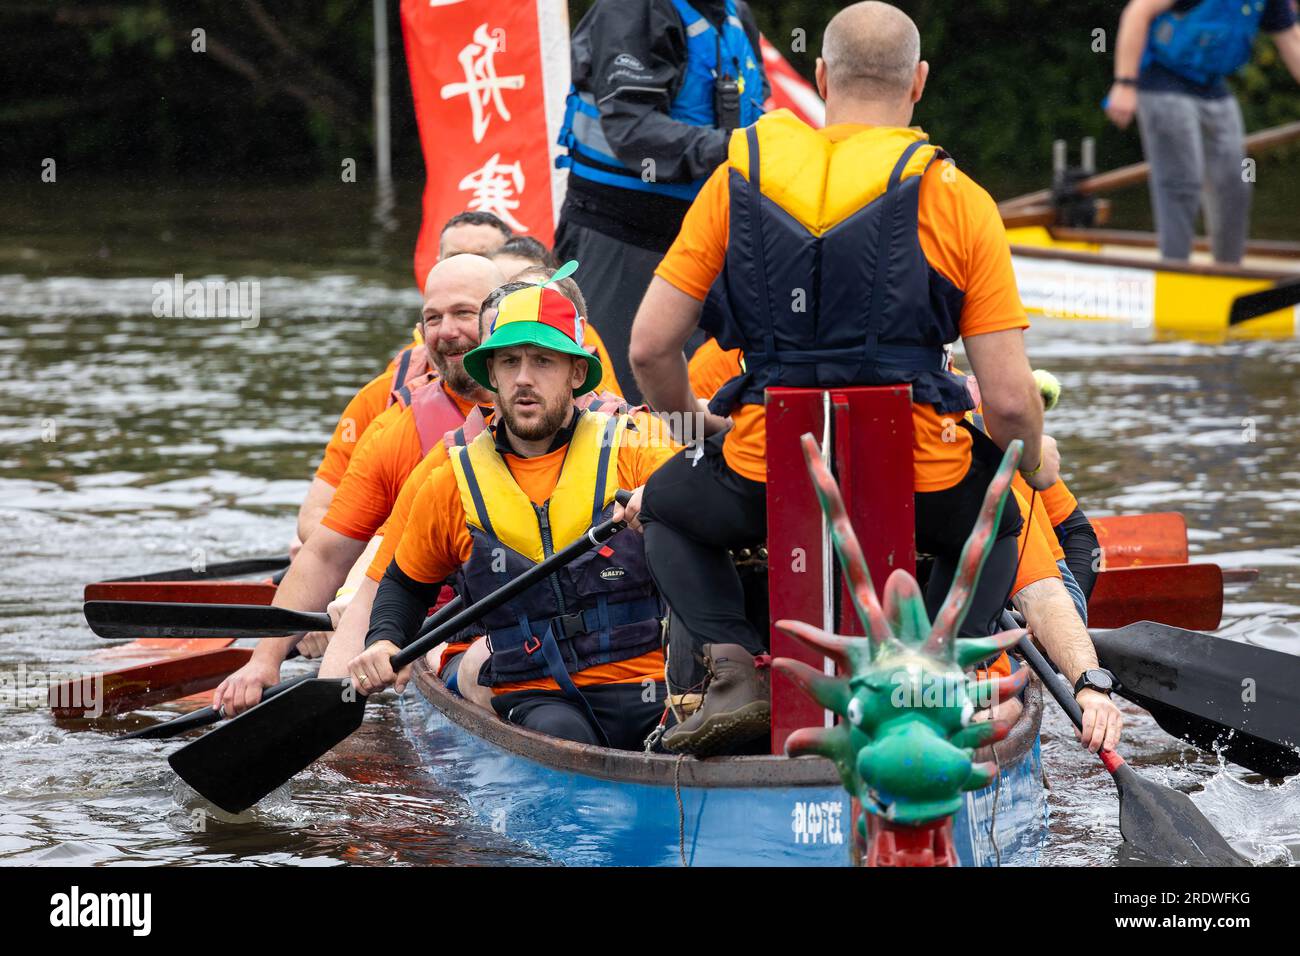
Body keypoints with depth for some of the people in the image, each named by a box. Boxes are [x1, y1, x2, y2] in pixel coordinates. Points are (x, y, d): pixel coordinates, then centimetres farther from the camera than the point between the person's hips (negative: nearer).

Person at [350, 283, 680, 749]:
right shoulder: (453, 486, 12)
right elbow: (407, 584, 28)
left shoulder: (632, 452, 4)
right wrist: (382, 642, 7)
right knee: (559, 733, -34)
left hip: (649, 689, -2)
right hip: (534, 698, 2)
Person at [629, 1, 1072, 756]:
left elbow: (651, 347, 4)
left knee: (664, 506, 33)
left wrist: (693, 419, 26)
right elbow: (1009, 401, -5)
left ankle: (737, 667, 8)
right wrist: (1036, 462, 18)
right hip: (918, 487, 0)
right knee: (995, 518, 35)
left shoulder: (738, 180, 3)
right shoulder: (959, 201, -2)